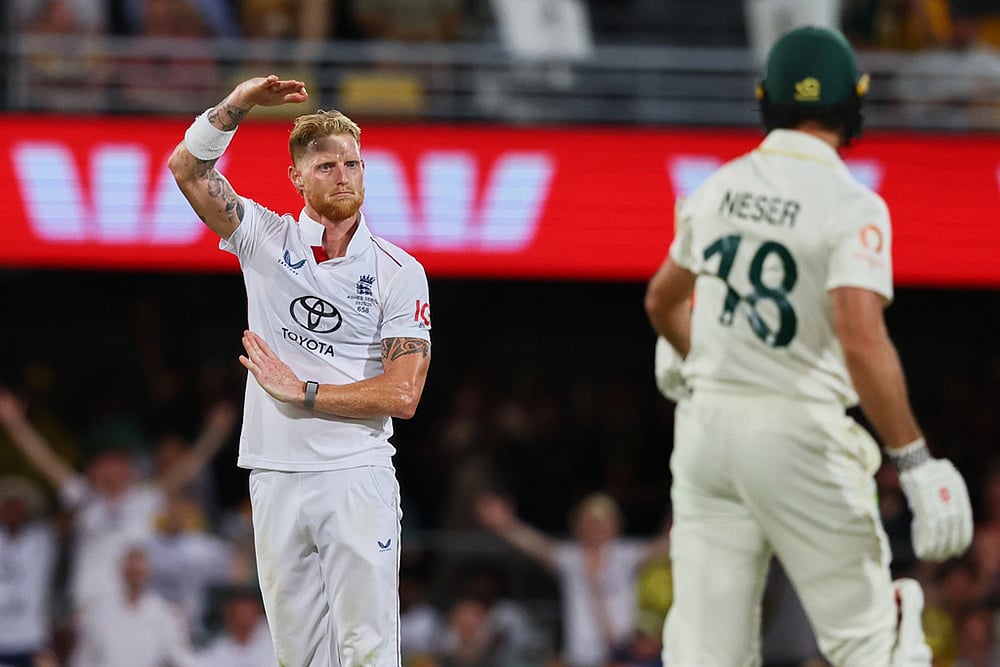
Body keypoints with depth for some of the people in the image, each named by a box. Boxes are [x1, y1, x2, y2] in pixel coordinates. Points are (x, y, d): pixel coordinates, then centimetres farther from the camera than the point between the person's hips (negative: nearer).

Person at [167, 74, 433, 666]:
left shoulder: (400, 272, 1)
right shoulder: (266, 238, 8)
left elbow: (402, 395, -6)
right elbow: (188, 167, -3)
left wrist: (300, 391, -6)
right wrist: (241, 102, -15)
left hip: (357, 478, -2)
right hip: (276, 478, 2)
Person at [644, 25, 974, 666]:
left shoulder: (717, 189, 8)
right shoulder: (852, 206, -11)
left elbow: (663, 300, 25)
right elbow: (862, 339, -23)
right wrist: (915, 460, -21)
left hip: (705, 422, 5)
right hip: (799, 431, -5)